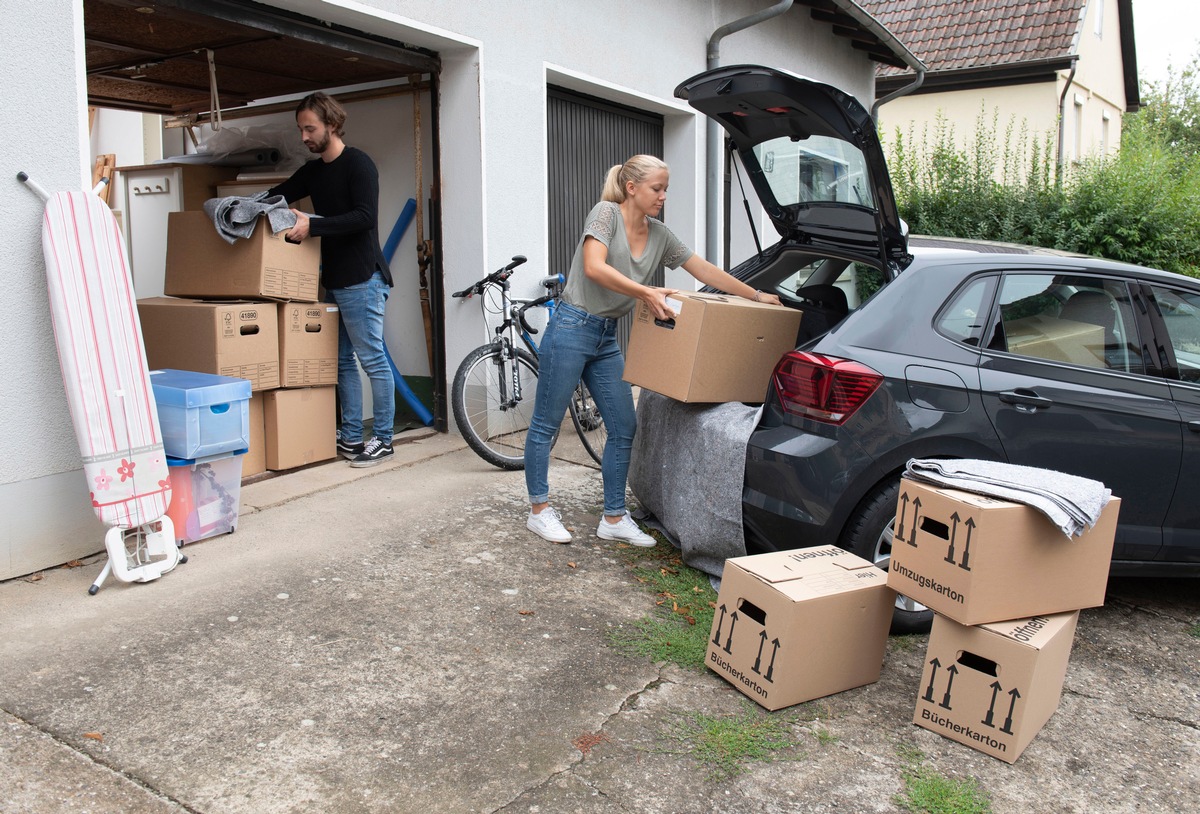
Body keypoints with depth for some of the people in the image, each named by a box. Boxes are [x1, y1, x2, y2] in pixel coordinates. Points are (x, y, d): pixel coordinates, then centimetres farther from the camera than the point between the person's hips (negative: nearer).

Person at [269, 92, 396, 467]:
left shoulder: (358, 163, -8)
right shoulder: (312, 171, 17)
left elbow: (365, 216, -20)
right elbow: (275, 196, 24)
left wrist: (312, 225, -23)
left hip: (361, 280, -9)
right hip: (333, 279, 9)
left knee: (373, 360, -3)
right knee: (343, 360, 11)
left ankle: (383, 439, 5)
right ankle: (351, 437, 19)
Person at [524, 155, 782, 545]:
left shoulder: (660, 235, 9)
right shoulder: (606, 213, -9)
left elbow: (706, 270, 12)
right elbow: (594, 267, -24)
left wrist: (757, 296, 9)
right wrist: (646, 293, -28)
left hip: (607, 337, 7)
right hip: (572, 328, -7)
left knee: (624, 428, 5)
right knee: (546, 424, 2)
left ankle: (614, 519, 15)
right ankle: (539, 510, 17)